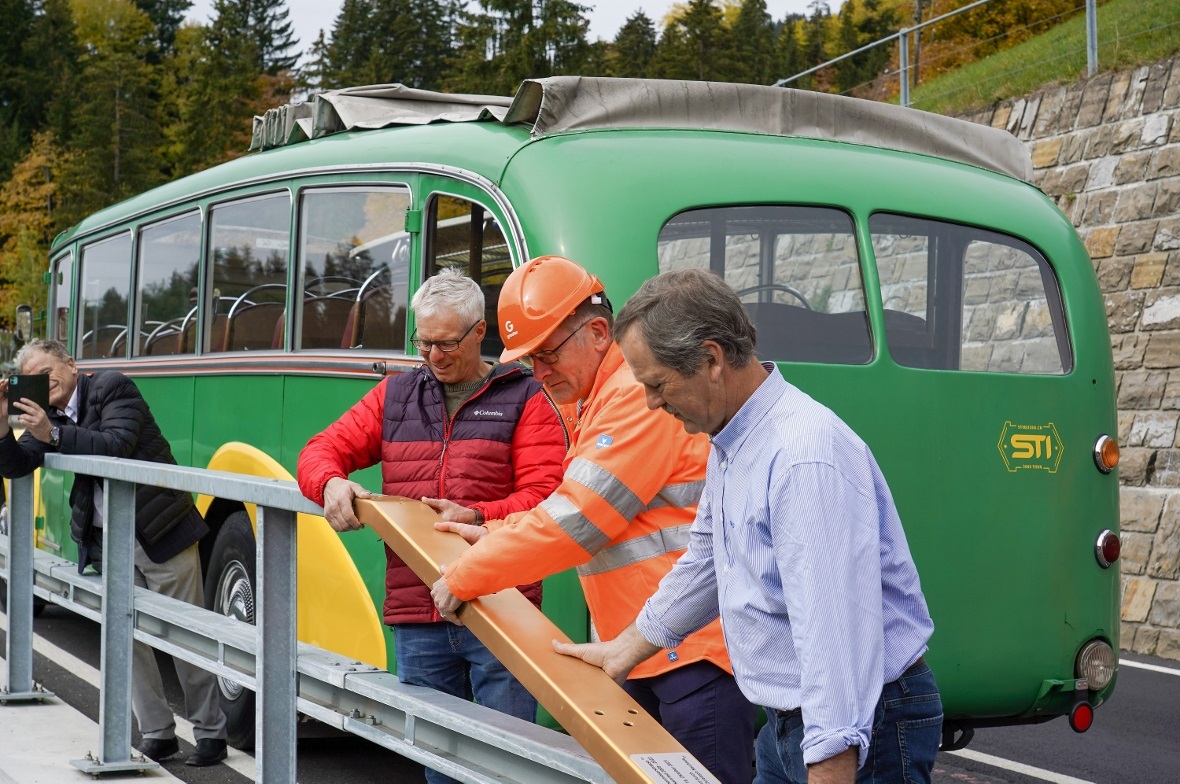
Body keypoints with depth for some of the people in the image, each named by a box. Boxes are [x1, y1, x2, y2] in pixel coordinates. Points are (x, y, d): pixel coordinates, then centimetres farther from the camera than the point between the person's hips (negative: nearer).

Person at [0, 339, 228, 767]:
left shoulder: (111, 386, -9)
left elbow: (117, 446, -23)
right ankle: (157, 735, 14)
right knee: (128, 638, 5)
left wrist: (53, 434, -28)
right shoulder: (49, 416, 9)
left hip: (161, 532, -6)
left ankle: (210, 733, 10)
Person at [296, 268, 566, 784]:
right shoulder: (395, 396, 16)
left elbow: (544, 498, -6)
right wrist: (332, 483, -9)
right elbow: (321, 452, 14)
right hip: (416, 621, 4)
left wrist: (476, 517, -21)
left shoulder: (524, 399, 3)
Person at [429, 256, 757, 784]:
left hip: (695, 645, -10)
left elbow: (576, 520, -18)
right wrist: (494, 536, 16)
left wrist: (466, 576, -9)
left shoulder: (639, 393, -15)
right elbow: (585, 516, 27)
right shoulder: (592, 406, 20)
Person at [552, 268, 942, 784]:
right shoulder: (728, 446, 9)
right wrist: (625, 649, 32)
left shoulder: (807, 455, -25)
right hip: (789, 722, 9)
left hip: (861, 736, -9)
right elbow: (706, 563, 25)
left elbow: (836, 635, -31)